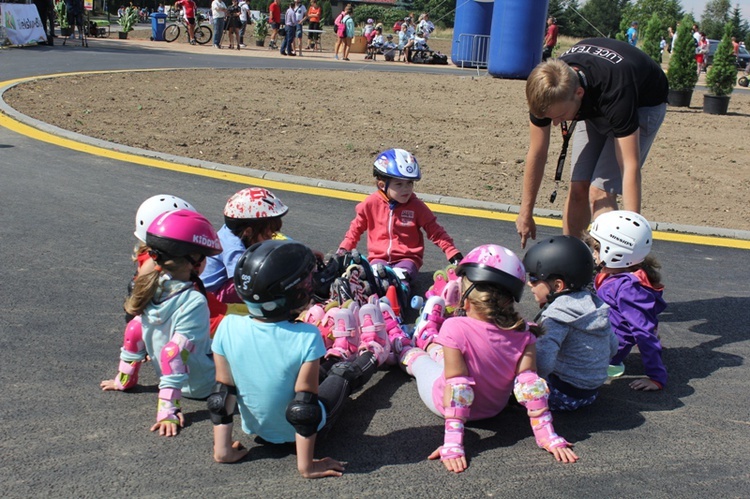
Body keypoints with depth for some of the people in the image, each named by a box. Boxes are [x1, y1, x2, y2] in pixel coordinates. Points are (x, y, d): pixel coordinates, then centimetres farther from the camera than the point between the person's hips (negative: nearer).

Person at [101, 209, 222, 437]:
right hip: (203, 385, -7)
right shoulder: (193, 303, -29)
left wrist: (124, 378, 13)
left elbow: (135, 333, 0)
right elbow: (175, 354, -33)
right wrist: (167, 411, -31)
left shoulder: (150, 288, -8)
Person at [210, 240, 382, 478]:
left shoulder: (228, 328, -22)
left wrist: (222, 449, -5)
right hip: (299, 432, -2)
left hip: (256, 427, 2)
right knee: (344, 372, 27)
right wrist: (306, 465, -18)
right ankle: (374, 355, 58)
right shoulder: (306, 337, -33)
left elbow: (221, 394, -14)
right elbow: (305, 409, -29)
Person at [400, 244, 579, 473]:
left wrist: (452, 443, -29)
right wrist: (547, 435, -15)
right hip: (494, 406, 4)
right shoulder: (523, 333, -22)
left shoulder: (455, 328, -34)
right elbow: (529, 384, -23)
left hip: (446, 404, -3)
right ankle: (429, 339, 62)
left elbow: (457, 388, -33)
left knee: (414, 354, 26)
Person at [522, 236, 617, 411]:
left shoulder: (557, 314, -21)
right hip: (591, 394, 9)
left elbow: (542, 362, -33)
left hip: (564, 396, -9)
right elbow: (612, 347, 14)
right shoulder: (595, 304, 4)